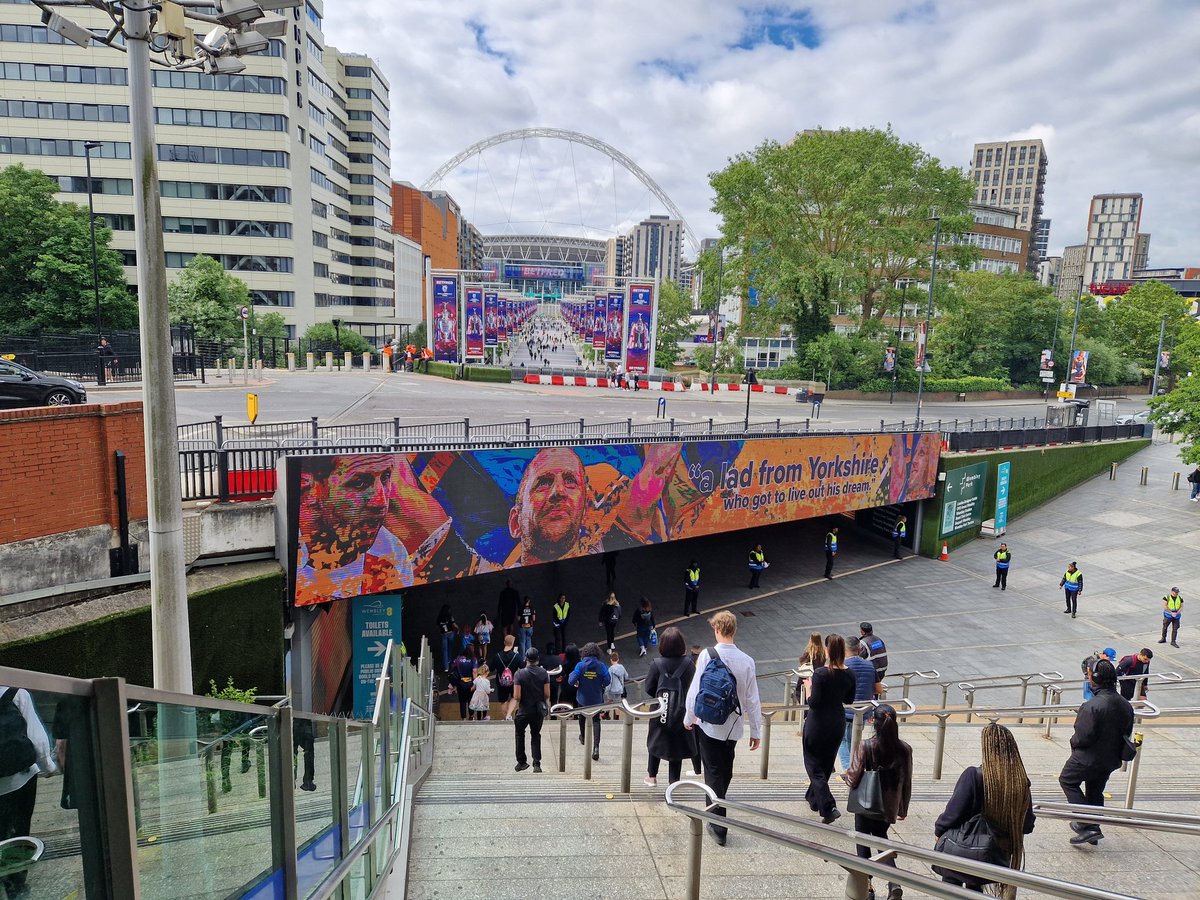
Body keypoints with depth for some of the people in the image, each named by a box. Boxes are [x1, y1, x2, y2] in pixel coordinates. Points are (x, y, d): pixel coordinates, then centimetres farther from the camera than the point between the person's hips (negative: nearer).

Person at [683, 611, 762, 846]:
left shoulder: (707, 654, -14)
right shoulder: (747, 661, -6)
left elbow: (695, 689, -11)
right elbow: (752, 700, -2)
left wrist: (688, 718, 4)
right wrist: (756, 731, 8)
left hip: (709, 723, -3)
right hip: (734, 726, 3)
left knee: (714, 772, 6)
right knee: (725, 770, 21)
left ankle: (719, 828, 5)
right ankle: (718, 815, 39)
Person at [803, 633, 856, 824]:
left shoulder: (821, 674, -23)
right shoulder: (849, 674, -6)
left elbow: (813, 702, -22)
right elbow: (849, 700, 6)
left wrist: (808, 686, -6)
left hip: (818, 722, -6)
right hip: (838, 722, 6)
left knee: (814, 765, 5)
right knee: (827, 763, 22)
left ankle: (829, 808, -8)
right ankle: (813, 798, 39)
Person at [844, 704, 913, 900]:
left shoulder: (865, 746, -18)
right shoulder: (905, 749, -8)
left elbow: (853, 779, -18)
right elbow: (907, 783, 1)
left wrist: (846, 776, 6)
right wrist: (903, 809, 15)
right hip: (890, 807, 3)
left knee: (863, 843, 17)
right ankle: (894, 882, 9)